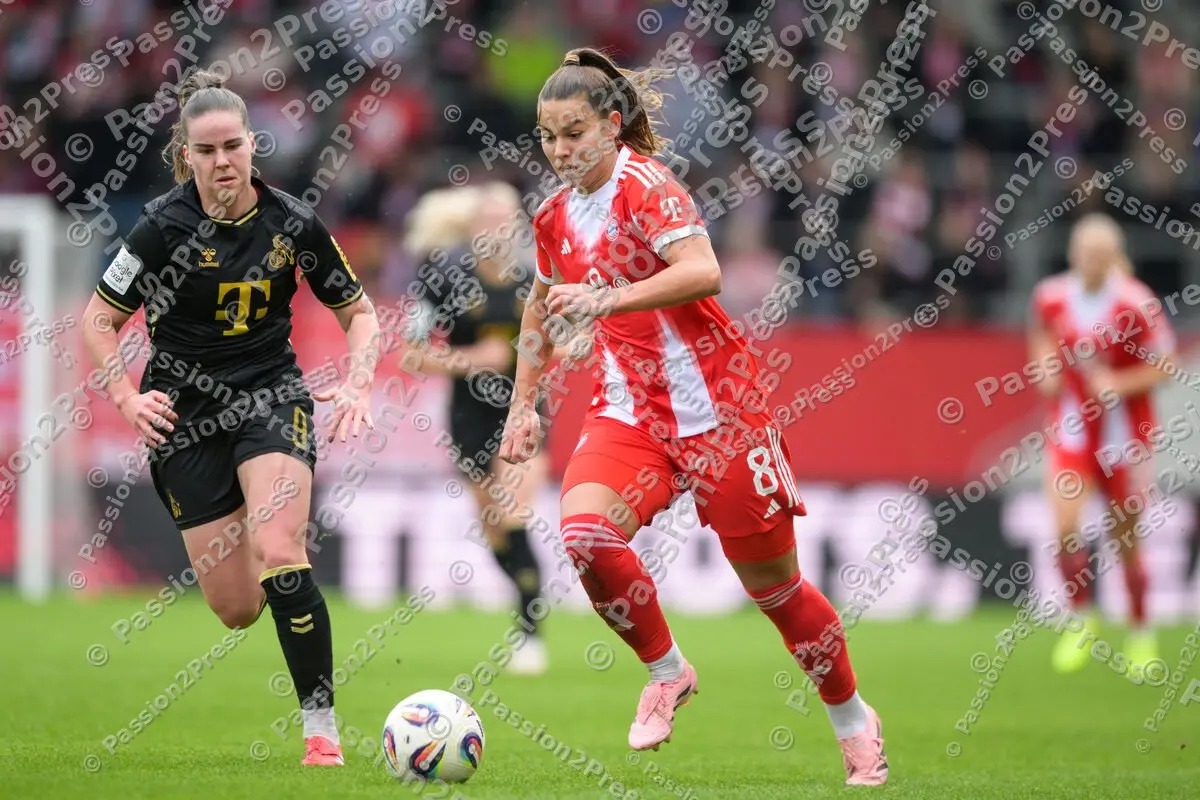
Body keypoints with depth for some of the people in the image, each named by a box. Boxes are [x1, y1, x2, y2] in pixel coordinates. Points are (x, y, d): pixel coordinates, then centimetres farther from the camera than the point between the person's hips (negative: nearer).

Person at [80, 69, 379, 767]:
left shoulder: (292, 223, -5)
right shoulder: (165, 226, -10)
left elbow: (359, 312, 7)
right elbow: (101, 320, 1)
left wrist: (358, 383, -9)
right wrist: (127, 396, -12)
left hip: (273, 398, 0)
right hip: (187, 414, 0)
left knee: (278, 558, -26)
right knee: (237, 610, -1)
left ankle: (322, 730, -19)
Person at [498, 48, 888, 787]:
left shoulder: (644, 185, -14)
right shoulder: (555, 216, 7)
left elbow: (702, 273, -31)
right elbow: (543, 309, 26)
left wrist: (604, 299, -37)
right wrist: (525, 403, 24)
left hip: (716, 404, -5)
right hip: (630, 407, 5)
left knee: (771, 581, 3)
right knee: (585, 532, -24)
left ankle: (854, 718, 26)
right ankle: (667, 672, -1)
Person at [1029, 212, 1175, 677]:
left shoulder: (1136, 305, -16)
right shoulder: (1051, 297, -5)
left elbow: (1162, 367, -9)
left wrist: (1120, 384, -24)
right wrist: (1047, 368, -2)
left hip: (1124, 434, -2)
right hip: (1073, 429, 2)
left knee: (1126, 540, 8)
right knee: (1064, 525, -16)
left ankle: (1141, 634, 28)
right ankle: (1082, 621, 6)